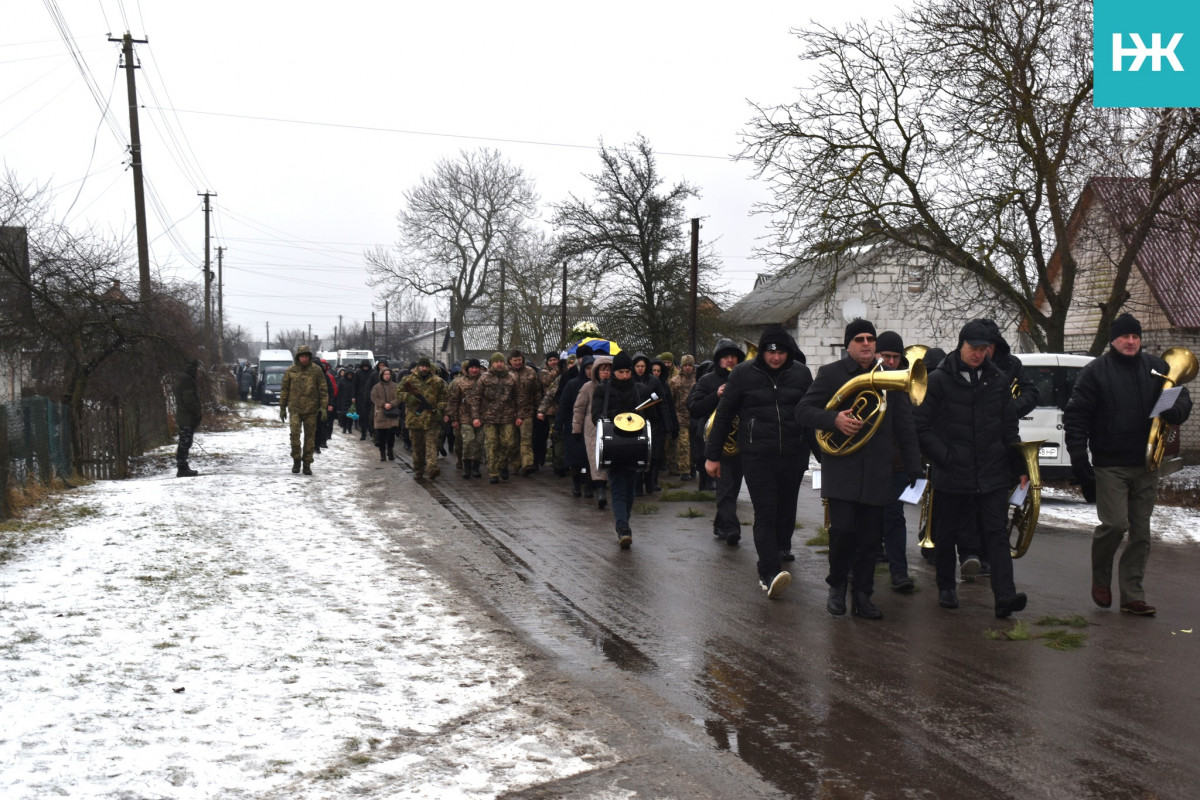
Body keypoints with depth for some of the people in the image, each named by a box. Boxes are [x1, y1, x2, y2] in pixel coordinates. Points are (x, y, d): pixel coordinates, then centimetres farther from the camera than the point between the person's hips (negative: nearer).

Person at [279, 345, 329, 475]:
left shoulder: (316, 370, 1)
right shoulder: (291, 371, 4)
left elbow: (323, 390, 4)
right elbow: (284, 390, 12)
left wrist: (323, 407, -3)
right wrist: (282, 407, 10)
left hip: (311, 410, 0)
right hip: (295, 408, 0)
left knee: (310, 436, 3)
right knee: (295, 433, -12)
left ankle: (307, 463, 12)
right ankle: (296, 460, 5)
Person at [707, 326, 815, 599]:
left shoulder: (801, 373, 5)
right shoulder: (743, 373, -1)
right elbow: (724, 415, 3)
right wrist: (713, 455, 4)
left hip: (793, 454, 3)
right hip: (756, 455, -3)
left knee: (786, 508, 12)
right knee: (765, 512, -11)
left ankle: (781, 549, 35)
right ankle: (770, 572, -16)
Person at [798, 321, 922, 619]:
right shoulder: (830, 374, 4)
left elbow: (904, 426, 14)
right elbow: (803, 410, 0)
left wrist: (914, 467, 8)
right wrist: (835, 419, -18)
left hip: (877, 472, 3)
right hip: (841, 469, -3)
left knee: (870, 537, 4)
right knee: (842, 530, -11)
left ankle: (862, 596, 15)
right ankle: (837, 588, 12)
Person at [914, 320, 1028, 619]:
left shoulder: (998, 381, 10)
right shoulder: (938, 380, -3)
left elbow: (1009, 427, 16)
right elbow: (922, 426, -4)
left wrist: (1019, 466, 12)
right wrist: (945, 457, -11)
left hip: (993, 474, 2)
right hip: (951, 476, -2)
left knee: (997, 534, -5)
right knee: (946, 535, 10)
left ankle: (1005, 596, -11)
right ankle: (946, 588, 27)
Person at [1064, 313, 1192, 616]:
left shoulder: (1156, 368, 7)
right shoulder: (1095, 372, -3)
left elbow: (1183, 398, 13)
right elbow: (1075, 418, -5)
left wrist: (1174, 411, -13)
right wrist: (1080, 461, -11)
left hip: (1146, 466, 4)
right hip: (1110, 466, -4)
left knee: (1141, 532, 7)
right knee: (1115, 524, -14)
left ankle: (1132, 596, 15)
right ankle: (1101, 578, 12)